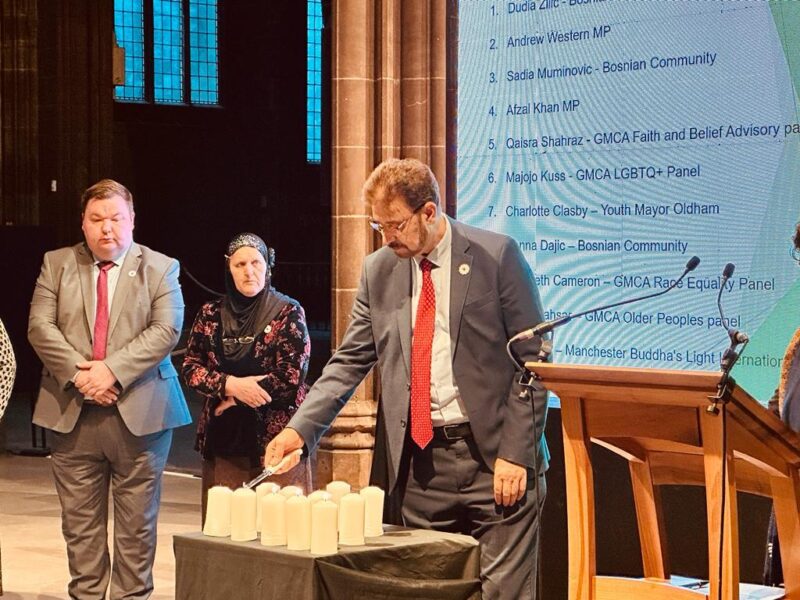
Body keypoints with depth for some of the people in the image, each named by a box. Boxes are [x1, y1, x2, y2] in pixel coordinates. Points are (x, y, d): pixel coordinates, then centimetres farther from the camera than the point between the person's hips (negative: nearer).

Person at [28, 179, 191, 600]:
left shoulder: (160, 268, 5)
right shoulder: (57, 265, 10)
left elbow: (165, 330, -6)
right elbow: (40, 326, 1)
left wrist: (113, 370, -16)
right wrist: (78, 372, -14)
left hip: (139, 411, -2)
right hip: (72, 413, 2)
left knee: (136, 519, 3)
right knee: (79, 518, 6)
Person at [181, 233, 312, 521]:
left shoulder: (288, 313, 0)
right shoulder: (211, 314, 11)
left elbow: (291, 377, -8)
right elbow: (190, 368, 6)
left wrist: (234, 398, -6)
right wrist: (231, 385, -11)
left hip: (275, 437, -3)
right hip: (223, 439, 3)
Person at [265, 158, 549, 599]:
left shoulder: (496, 256, -4)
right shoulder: (378, 270, 9)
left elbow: (532, 360, -5)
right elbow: (349, 362, 10)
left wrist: (516, 454, -11)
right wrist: (300, 429, -4)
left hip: (493, 454, -4)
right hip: (420, 461, 4)